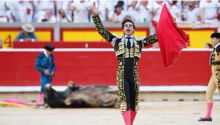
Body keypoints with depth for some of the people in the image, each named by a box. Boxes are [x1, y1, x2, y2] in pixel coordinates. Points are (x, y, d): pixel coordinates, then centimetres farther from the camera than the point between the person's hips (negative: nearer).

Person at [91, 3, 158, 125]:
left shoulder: (140, 42, 10)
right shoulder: (117, 41, 8)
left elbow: (156, 37, 8)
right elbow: (101, 30, 5)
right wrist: (96, 15, -3)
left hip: (134, 76, 2)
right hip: (122, 76, -2)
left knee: (134, 102, 5)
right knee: (125, 101, -12)